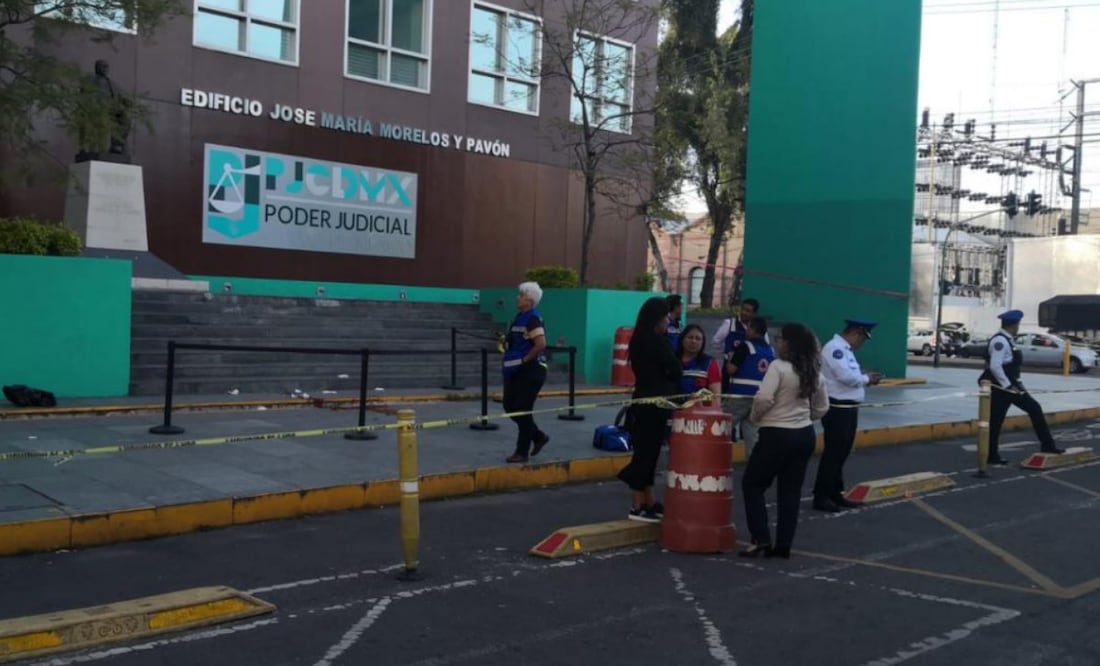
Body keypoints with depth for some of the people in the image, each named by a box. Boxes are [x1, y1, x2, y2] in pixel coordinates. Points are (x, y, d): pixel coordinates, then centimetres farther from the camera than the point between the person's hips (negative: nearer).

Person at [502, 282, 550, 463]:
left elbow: (541, 344, -26)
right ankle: (538, 436, 26)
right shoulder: (520, 317, 13)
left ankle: (522, 452, 7)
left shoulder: (532, 319, -16)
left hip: (531, 371, -10)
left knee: (522, 410, -4)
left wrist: (524, 360, -19)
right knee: (510, 406, 11)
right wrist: (506, 341, 8)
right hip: (516, 371, 10)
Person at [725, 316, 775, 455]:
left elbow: (731, 369, -12)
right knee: (752, 431, 10)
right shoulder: (771, 351, 9)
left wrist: (730, 358, 7)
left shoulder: (745, 347, -10)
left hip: (741, 394, -6)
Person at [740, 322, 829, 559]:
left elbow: (764, 399, -22)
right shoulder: (814, 372, 8)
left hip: (777, 434, -7)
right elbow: (822, 408, 15)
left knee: (752, 484, 8)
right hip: (805, 435, 7)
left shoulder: (778, 367, -15)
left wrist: (756, 417, -4)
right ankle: (783, 545, 13)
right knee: (791, 491, 12)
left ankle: (761, 539, 2)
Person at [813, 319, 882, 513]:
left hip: (848, 408, 10)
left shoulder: (845, 349, 17)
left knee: (841, 453, 16)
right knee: (832, 453, -5)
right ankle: (821, 497, 3)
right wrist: (866, 379, -10)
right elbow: (846, 376, -25)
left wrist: (865, 378, 0)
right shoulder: (834, 348, -16)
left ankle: (835, 493, 25)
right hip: (837, 409, -10)